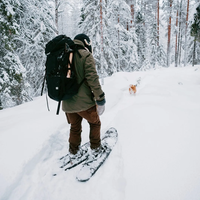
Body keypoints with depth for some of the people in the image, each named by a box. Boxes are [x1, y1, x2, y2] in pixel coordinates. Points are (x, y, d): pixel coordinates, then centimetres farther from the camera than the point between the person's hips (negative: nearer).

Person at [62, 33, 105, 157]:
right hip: (84, 102, -5)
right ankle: (95, 147, 29)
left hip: (67, 104, 6)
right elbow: (92, 78, -17)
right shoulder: (86, 55, -8)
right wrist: (100, 98, -12)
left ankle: (74, 151, 32)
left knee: (75, 127, 24)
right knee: (95, 123, 19)